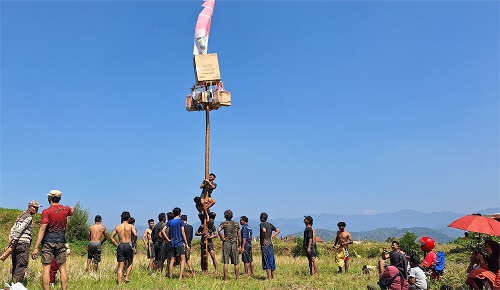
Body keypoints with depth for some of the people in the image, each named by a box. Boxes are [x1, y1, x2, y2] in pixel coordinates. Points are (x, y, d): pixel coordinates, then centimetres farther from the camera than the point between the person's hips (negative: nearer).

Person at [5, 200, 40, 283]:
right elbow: (19, 230, -17)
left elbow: (13, 229, 17)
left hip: (16, 243, 9)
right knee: (22, 266, -8)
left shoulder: (21, 215, 20)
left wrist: (11, 241, 11)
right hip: (23, 243, -9)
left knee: (15, 266, 13)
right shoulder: (29, 217, -8)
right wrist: (12, 244, -17)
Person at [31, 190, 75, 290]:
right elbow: (71, 210, 32)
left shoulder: (46, 212, -8)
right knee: (62, 268, 8)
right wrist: (72, 208, 57)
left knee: (46, 268, 1)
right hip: (61, 241, 4)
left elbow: (42, 229, -15)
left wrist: (35, 247, -16)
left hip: (48, 241, -3)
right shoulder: (65, 209, 6)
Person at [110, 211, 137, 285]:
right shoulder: (131, 226, -2)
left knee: (120, 266, 7)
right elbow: (135, 235, -15)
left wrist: (117, 245, 12)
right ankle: (127, 277, 8)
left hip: (120, 246, 3)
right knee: (130, 262, 20)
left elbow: (112, 237, 7)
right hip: (128, 245, -3)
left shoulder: (117, 227, 9)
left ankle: (119, 283, 5)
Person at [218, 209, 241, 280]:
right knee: (236, 262, 8)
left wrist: (222, 238, -9)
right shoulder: (236, 224, 8)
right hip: (234, 244, 2)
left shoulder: (224, 223, -1)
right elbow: (239, 235, 7)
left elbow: (219, 230, -21)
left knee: (226, 262, 1)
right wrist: (239, 245, 14)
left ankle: (225, 278, 2)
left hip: (226, 243, -2)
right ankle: (237, 278, 10)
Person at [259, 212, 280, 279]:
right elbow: (278, 231, 15)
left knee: (266, 261, -4)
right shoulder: (270, 224, 12)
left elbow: (264, 230, -28)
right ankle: (273, 276, 17)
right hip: (270, 244, 7)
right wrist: (271, 236, 11)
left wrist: (264, 239, -17)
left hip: (265, 245, -7)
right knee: (271, 260, 12)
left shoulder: (261, 224, -8)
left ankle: (269, 277, -3)